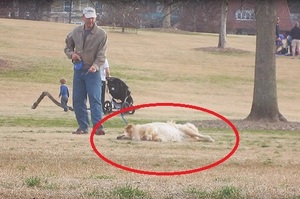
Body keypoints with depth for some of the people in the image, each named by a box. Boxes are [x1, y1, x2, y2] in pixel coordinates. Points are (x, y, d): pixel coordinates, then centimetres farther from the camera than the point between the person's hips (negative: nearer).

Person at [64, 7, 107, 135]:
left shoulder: (101, 34, -8)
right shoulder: (76, 32, 5)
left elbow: (101, 55, -12)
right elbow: (68, 46, 19)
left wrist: (95, 66, -30)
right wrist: (71, 54, -4)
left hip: (93, 71, -5)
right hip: (78, 70, 5)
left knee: (95, 99, -13)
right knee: (78, 100, 7)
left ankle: (98, 126, -18)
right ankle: (83, 126, 15)